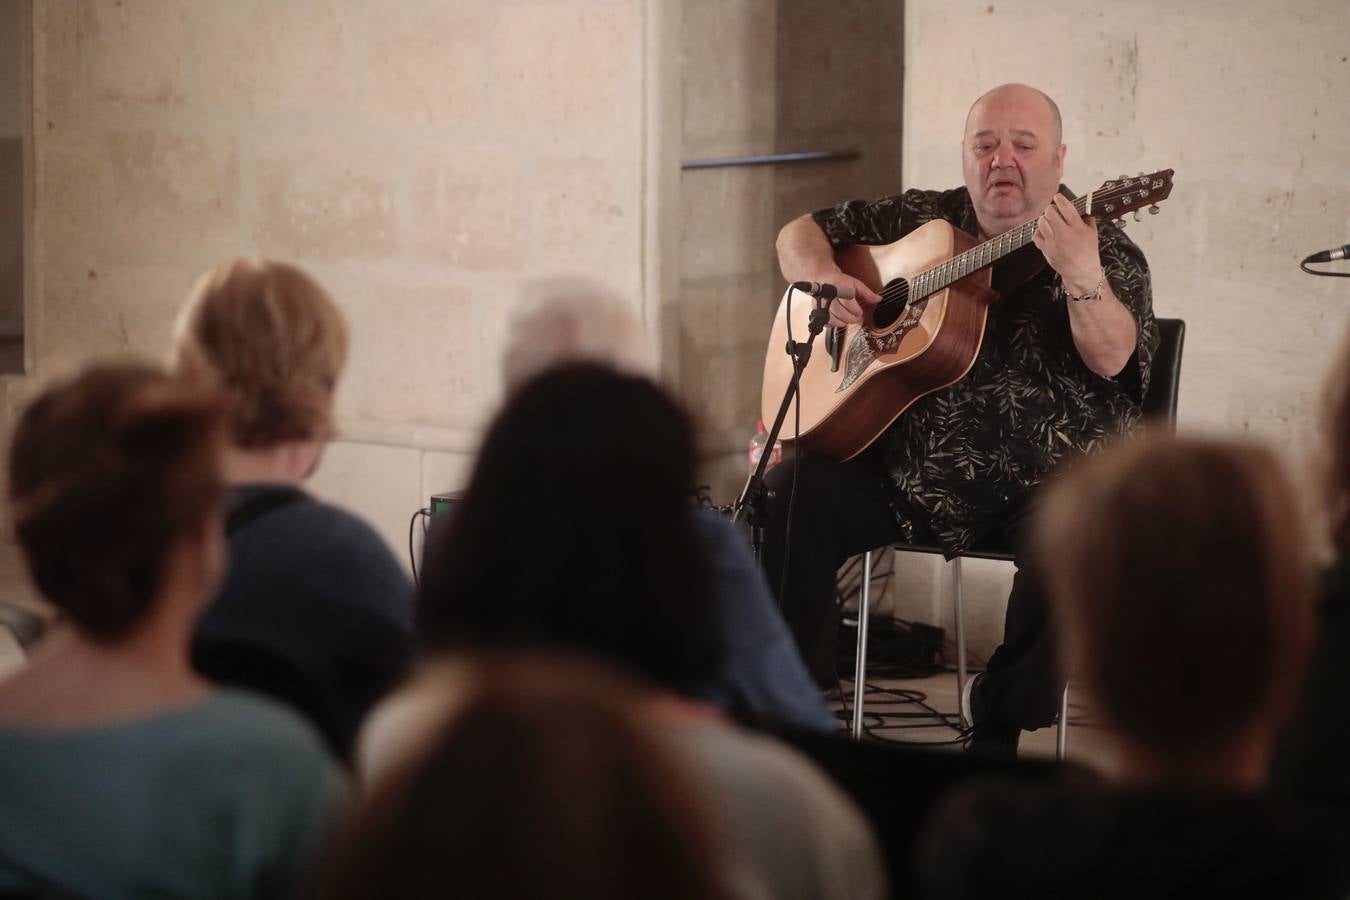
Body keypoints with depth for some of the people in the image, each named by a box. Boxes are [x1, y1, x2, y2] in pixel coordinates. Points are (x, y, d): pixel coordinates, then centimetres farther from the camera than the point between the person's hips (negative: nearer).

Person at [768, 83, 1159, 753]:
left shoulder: (1104, 250, -1)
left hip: (1048, 477, -3)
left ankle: (999, 726, -13)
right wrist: (822, 278, -4)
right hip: (903, 465, 3)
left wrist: (1083, 276, -38)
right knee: (791, 491, -19)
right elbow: (800, 233, 19)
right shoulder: (922, 220, 11)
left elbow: (1110, 360, -19)